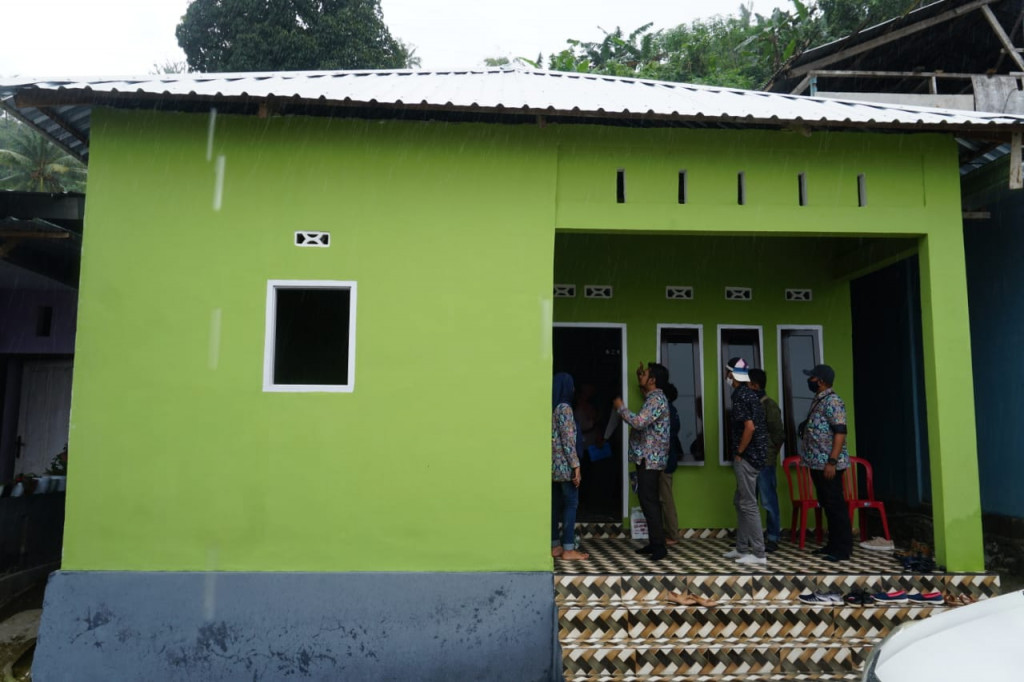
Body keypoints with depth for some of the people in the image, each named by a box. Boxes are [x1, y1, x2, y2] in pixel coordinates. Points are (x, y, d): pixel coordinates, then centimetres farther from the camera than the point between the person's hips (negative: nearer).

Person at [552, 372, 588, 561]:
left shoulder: (550, 408, 12)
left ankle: (555, 546, 14)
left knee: (555, 504, 10)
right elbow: (568, 440, -18)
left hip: (553, 464, 8)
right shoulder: (564, 408, -13)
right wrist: (576, 466, -16)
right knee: (571, 503, -3)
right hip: (564, 464, -8)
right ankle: (568, 549, -2)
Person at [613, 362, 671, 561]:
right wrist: (640, 379, 26)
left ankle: (659, 546, -7)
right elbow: (644, 393, 42)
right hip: (648, 458, 10)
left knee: (648, 501, -10)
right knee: (649, 500, 13)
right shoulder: (653, 397, 16)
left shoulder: (656, 399, -15)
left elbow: (639, 422, -28)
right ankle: (654, 543, 18)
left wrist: (620, 408, -14)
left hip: (649, 459, -10)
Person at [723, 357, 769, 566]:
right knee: (740, 502, 16)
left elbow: (749, 427, -25)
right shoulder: (749, 393, 14)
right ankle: (742, 548, 24)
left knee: (748, 504, -5)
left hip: (746, 457, -10)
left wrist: (739, 452, -14)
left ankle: (759, 554, 0)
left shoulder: (740, 395, -15)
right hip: (754, 455, 10)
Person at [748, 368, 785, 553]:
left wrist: (769, 453, -5)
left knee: (768, 501, -1)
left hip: (764, 462, -8)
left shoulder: (769, 406, -8)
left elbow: (778, 434, -9)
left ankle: (772, 539, 7)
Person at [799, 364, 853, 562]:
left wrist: (832, 461, -24)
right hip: (817, 463, 10)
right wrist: (811, 459, 21)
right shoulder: (818, 401, 16)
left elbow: (840, 432, -20)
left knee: (835, 505, -4)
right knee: (826, 504, 13)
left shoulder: (832, 401, -13)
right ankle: (833, 545, 21)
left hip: (828, 464, -10)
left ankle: (843, 549, 2)